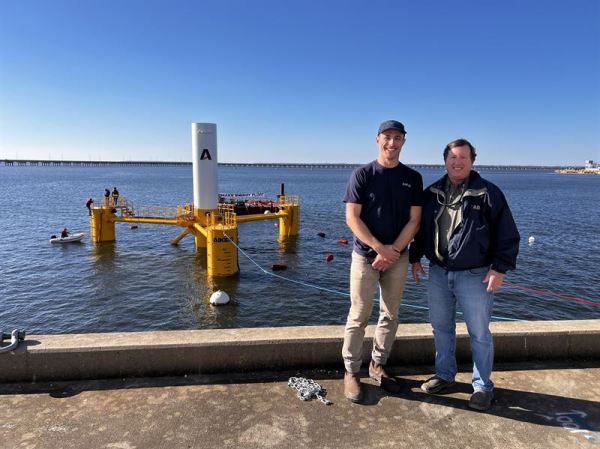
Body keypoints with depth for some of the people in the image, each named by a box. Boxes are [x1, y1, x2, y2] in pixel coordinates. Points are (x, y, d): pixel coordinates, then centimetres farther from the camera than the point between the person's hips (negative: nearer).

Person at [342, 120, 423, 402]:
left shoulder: (413, 178, 5)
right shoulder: (362, 174, -4)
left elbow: (414, 221, 0)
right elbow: (352, 218, -9)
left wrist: (392, 252, -11)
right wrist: (380, 247, -15)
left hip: (397, 257, 3)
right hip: (365, 256, -3)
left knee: (390, 316, 12)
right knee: (359, 316, 1)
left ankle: (378, 365, 29)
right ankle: (351, 371, 15)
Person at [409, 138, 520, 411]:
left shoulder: (488, 193, -8)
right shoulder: (432, 193, 6)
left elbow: (507, 235, -7)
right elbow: (420, 228, 16)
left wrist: (499, 268, -12)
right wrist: (415, 258, 13)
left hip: (474, 276, -4)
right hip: (438, 273, 5)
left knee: (479, 333, 6)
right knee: (441, 327, 15)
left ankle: (483, 387, 23)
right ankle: (444, 375, 33)